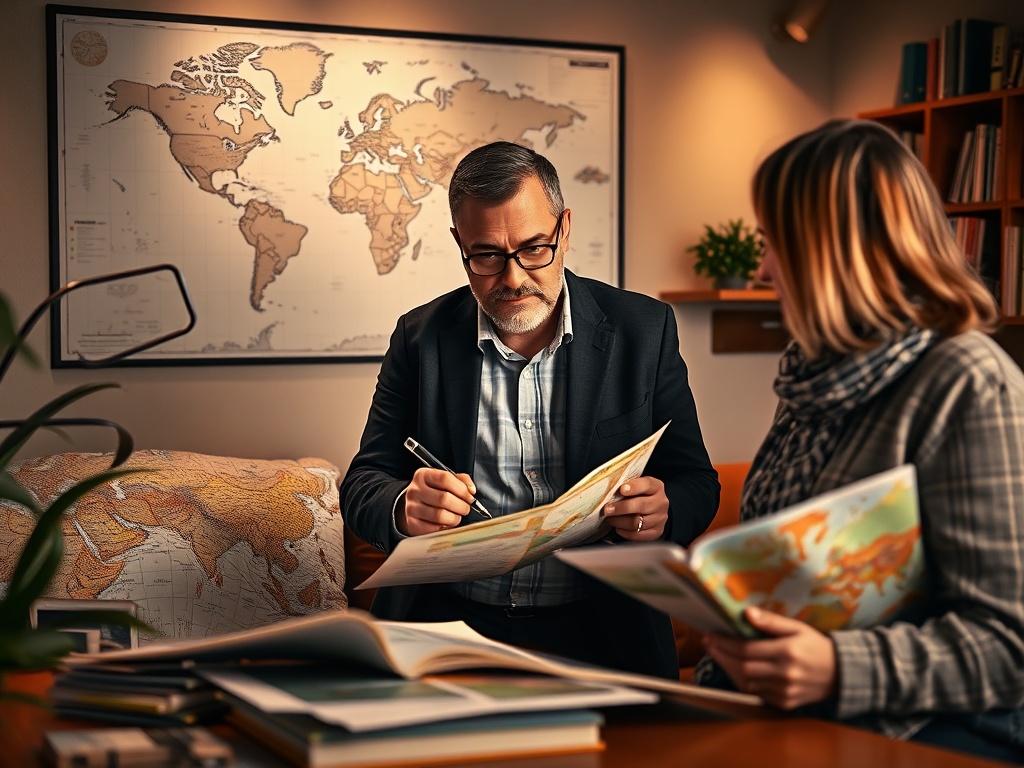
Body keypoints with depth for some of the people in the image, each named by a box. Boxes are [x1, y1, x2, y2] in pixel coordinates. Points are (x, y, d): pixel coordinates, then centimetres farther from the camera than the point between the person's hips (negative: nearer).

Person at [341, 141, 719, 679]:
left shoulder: (643, 329, 4)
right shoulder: (422, 337, 7)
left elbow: (696, 483, 8)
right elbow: (363, 484, 7)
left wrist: (665, 512, -17)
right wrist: (404, 508, -18)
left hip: (595, 633, 0)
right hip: (447, 623, 1)